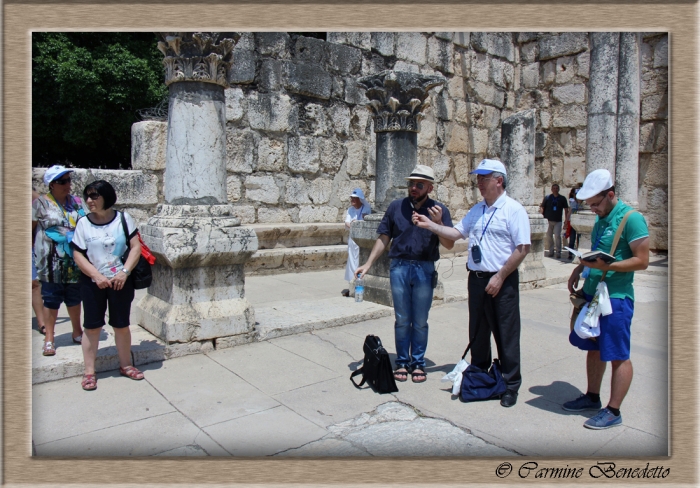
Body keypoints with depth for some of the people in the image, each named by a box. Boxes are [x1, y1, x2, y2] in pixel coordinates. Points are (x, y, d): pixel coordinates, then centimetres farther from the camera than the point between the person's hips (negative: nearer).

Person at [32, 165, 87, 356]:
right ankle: (49, 339, 12)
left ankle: (77, 332, 28)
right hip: (52, 262, -4)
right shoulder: (41, 203, -3)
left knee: (75, 297, 14)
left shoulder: (76, 202, 9)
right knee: (51, 299, 2)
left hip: (74, 261, 4)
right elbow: (31, 227, -2)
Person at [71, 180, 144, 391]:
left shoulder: (123, 218, -3)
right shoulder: (83, 223, 0)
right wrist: (97, 276, -13)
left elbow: (136, 247, -6)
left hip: (121, 282, 0)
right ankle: (89, 371, 16)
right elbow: (78, 255, -2)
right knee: (92, 326, 4)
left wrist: (124, 272, -15)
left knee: (121, 325, 9)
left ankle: (126, 365, 24)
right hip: (93, 283, 1)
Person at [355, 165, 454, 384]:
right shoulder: (396, 207, 4)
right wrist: (368, 264, 3)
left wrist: (438, 223, -17)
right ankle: (402, 362, 21)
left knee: (420, 322, 8)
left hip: (424, 270, -1)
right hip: (399, 268, 1)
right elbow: (384, 238, 8)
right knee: (402, 320, 8)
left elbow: (449, 244, -2)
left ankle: (418, 363, 22)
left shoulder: (439, 210, 1)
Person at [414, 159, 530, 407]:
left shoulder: (513, 210, -9)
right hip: (476, 279, 7)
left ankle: (510, 385, 16)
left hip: (502, 282, -6)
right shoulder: (476, 210, 13)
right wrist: (430, 225, 2)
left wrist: (500, 277, -16)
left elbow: (523, 248, -14)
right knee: (477, 333, 15)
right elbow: (456, 233, 14)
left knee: (506, 335, 3)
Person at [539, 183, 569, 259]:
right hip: (548, 220, 1)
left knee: (557, 236, -9)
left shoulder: (562, 198, 5)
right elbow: (542, 207, 3)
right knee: (549, 236, 6)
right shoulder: (547, 198, 3)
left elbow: (566, 209, 9)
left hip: (558, 221, -1)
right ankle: (551, 252, 17)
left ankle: (558, 253, -2)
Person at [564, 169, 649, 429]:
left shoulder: (631, 218, -14)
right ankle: (592, 397, 32)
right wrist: (580, 268, 9)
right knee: (593, 348, 18)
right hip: (592, 293, 9)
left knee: (618, 356, 2)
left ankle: (613, 411, 12)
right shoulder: (601, 218, 12)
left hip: (616, 297, -9)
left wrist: (605, 266, -27)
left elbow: (642, 261, -17)